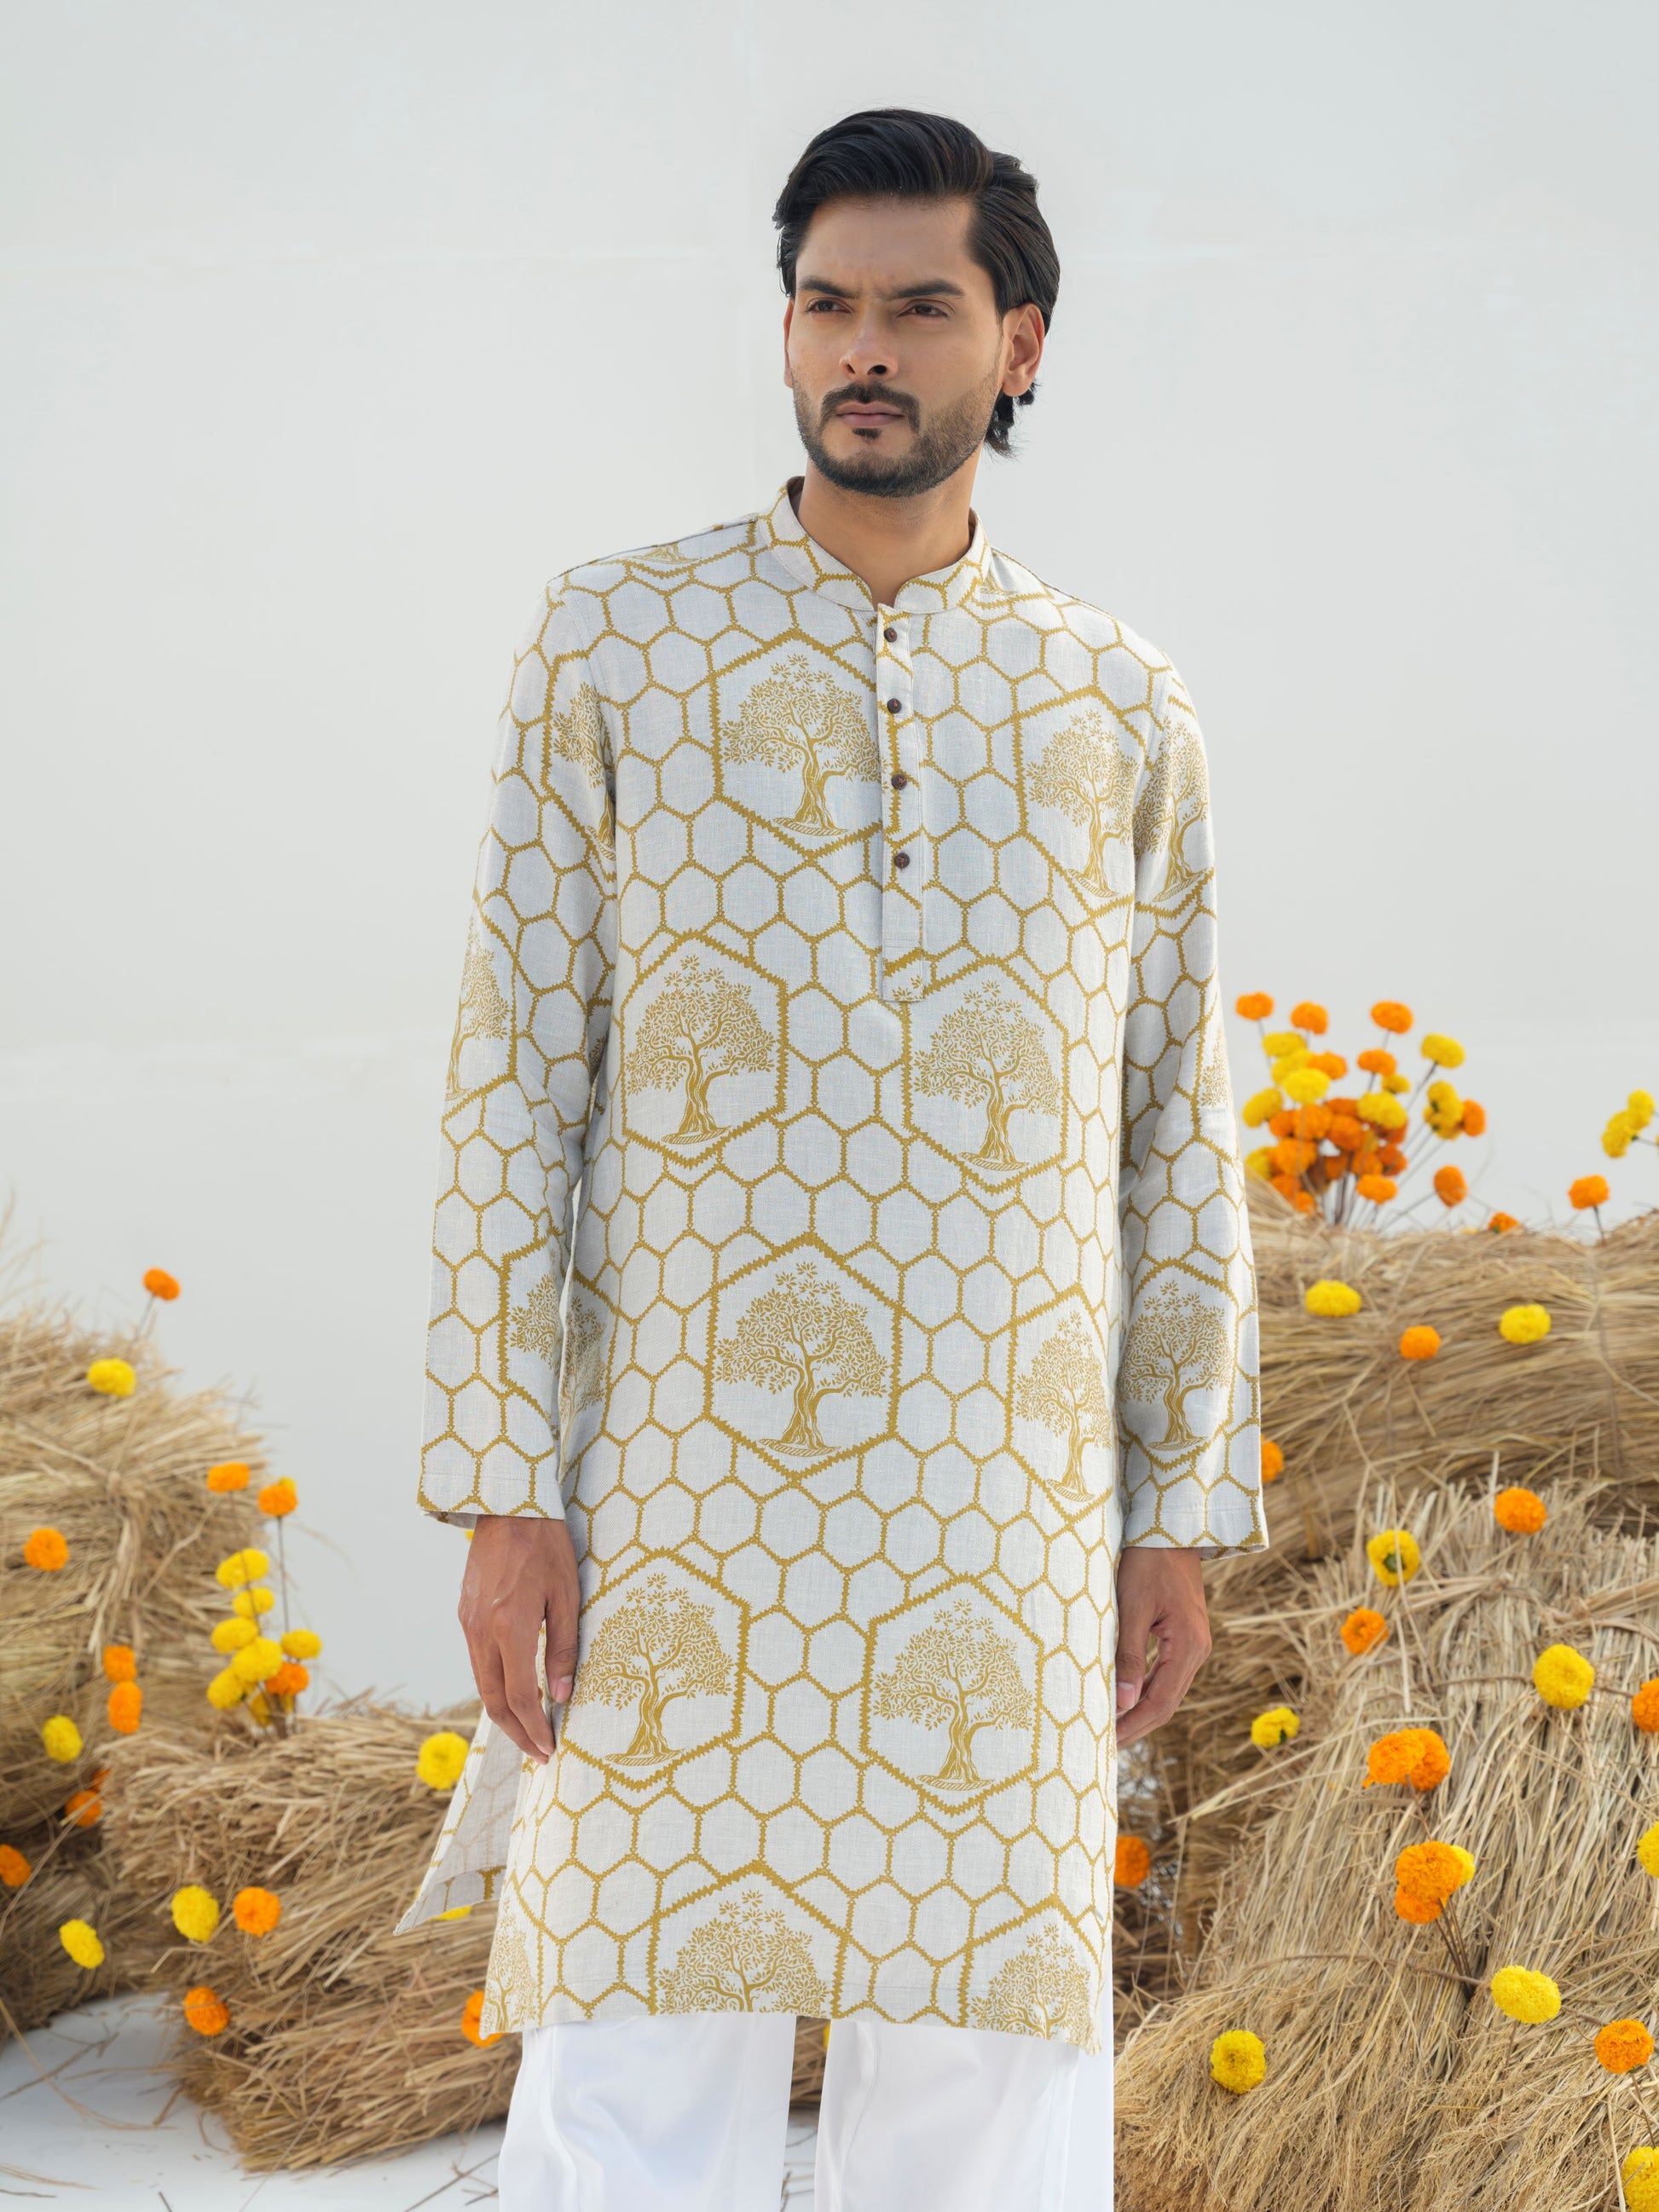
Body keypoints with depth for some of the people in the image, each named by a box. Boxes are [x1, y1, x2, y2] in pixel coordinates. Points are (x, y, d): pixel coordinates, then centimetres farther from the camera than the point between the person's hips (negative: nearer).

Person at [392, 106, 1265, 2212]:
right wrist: (499, 1492, -7)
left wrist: (1188, 1515, 6)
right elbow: (516, 1081, 0)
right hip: (681, 1489, -2)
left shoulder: (1116, 704, 10)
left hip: (999, 1515, 2)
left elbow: (1173, 1131, 11)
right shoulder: (613, 640, 3)